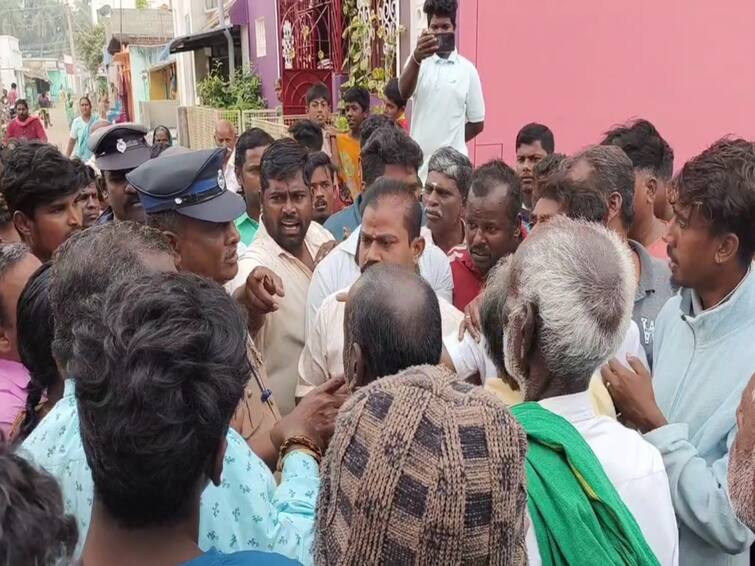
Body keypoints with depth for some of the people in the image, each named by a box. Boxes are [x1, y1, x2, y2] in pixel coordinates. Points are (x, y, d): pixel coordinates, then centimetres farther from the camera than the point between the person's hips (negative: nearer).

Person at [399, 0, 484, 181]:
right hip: (418, 160, 0)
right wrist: (416, 58, -36)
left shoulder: (467, 69, 4)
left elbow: (477, 123, 10)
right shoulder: (419, 62, 3)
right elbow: (404, 92, -20)